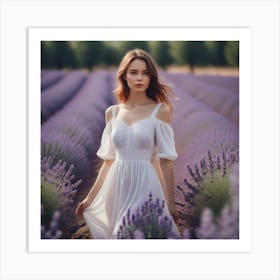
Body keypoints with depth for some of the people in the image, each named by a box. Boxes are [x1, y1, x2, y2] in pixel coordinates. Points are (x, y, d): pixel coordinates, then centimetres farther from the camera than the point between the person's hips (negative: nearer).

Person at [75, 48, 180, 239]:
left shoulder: (160, 111, -2)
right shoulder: (112, 112, 8)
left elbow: (166, 161, -3)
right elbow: (108, 160, 12)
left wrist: (171, 204, -5)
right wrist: (90, 198, 11)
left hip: (145, 186, -3)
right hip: (117, 186, 3)